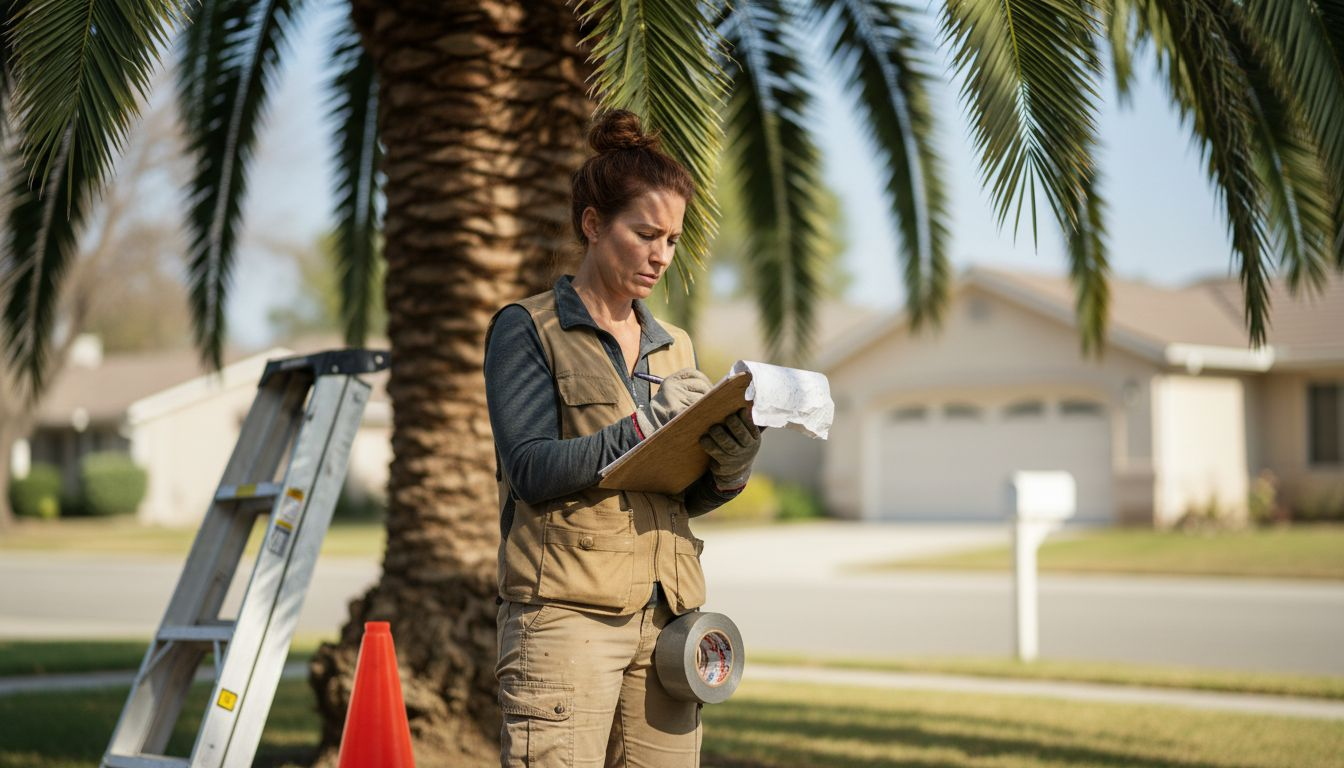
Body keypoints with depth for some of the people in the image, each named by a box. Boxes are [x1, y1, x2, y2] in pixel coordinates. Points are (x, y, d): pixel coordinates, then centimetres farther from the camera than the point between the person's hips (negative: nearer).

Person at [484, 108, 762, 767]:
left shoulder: (675, 347, 19)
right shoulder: (528, 330, 3)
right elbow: (531, 470, -10)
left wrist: (730, 467, -3)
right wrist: (647, 425, -15)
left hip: (667, 611, 5)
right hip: (567, 612, -5)